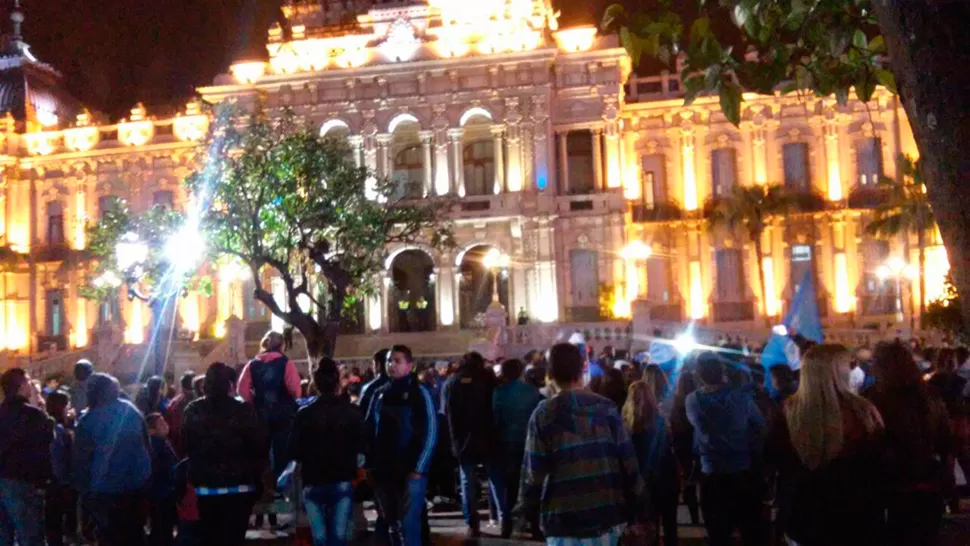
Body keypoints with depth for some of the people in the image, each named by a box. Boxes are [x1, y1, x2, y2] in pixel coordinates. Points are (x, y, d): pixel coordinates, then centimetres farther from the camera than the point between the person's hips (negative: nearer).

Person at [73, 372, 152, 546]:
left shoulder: (88, 420, -11)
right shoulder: (132, 410, 2)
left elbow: (80, 460, -9)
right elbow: (147, 446, 9)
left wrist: (83, 490, 0)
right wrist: (146, 476, 17)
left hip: (105, 491, -4)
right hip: (137, 486, 4)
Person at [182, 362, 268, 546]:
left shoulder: (193, 411, -1)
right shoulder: (242, 410, -11)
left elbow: (185, 445, 8)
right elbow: (260, 446, -11)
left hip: (205, 487, 3)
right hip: (239, 487, -3)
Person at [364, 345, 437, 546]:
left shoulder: (418, 393, -4)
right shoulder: (380, 394, 10)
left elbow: (430, 432, -8)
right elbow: (369, 429, 12)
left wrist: (418, 468, -13)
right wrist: (369, 463, 5)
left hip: (410, 471, -5)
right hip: (383, 471, 5)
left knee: (408, 523, -9)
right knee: (391, 523, 13)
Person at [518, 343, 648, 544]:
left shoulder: (544, 414, -8)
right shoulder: (607, 408, 0)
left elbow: (534, 468, -6)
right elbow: (628, 460, 0)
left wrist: (525, 504, 11)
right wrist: (638, 505, 9)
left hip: (564, 517, -3)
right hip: (607, 512, 3)